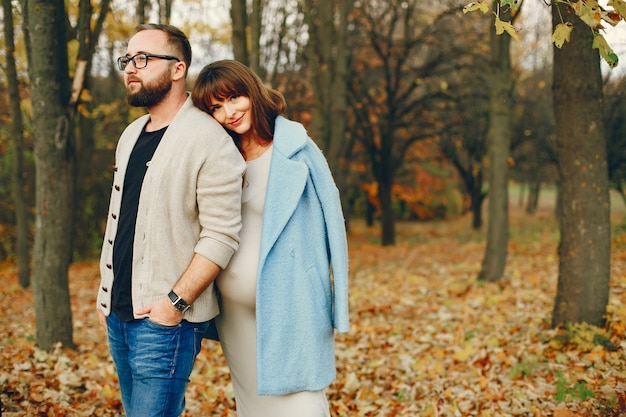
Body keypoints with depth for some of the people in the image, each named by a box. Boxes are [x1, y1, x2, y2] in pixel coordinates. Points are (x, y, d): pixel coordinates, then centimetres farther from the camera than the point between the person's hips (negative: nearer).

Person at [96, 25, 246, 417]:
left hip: (166, 317, -8)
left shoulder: (209, 141, -13)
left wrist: (176, 302, -21)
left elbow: (221, 236, -17)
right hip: (119, 314, 8)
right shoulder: (131, 136, 13)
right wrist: (107, 294, 17)